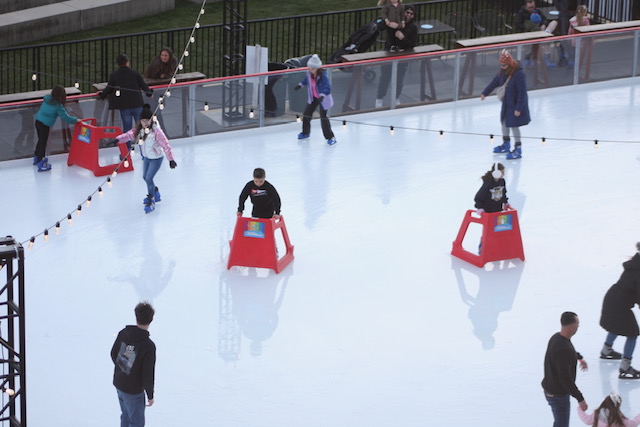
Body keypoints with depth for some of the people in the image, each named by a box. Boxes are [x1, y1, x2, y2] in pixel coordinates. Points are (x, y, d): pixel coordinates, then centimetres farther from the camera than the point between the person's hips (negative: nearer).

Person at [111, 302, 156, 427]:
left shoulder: (123, 333, -10)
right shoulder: (148, 346, -28)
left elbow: (113, 354, 5)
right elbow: (148, 374, -23)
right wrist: (150, 395, -7)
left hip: (118, 384, 6)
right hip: (133, 391, -6)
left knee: (126, 416, 27)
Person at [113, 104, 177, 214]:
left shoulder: (156, 131, -27)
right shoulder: (140, 129, -6)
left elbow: (165, 145, -27)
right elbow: (130, 135, -10)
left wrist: (171, 159, -28)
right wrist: (118, 139, -28)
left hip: (156, 158, -8)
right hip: (146, 157, 8)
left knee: (149, 178, -10)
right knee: (145, 177, 18)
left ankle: (151, 202, 6)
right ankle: (155, 193, 44)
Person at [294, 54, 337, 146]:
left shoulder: (323, 76, -30)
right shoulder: (309, 74, -10)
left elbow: (327, 88, -35)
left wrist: (322, 95, -49)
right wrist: (300, 85, 10)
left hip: (323, 98, -7)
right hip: (313, 98, 7)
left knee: (323, 117, -10)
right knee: (306, 114, 14)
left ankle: (330, 137, 1)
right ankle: (305, 132, 37)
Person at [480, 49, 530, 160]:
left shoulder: (518, 74, -28)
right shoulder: (503, 71, -4)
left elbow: (522, 92, -25)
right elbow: (495, 82, 13)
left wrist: (518, 108, -23)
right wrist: (485, 93, 23)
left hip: (516, 104, -9)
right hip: (506, 103, 9)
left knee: (514, 125, -4)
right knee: (504, 122, 21)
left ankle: (518, 150, 7)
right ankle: (506, 145, 40)